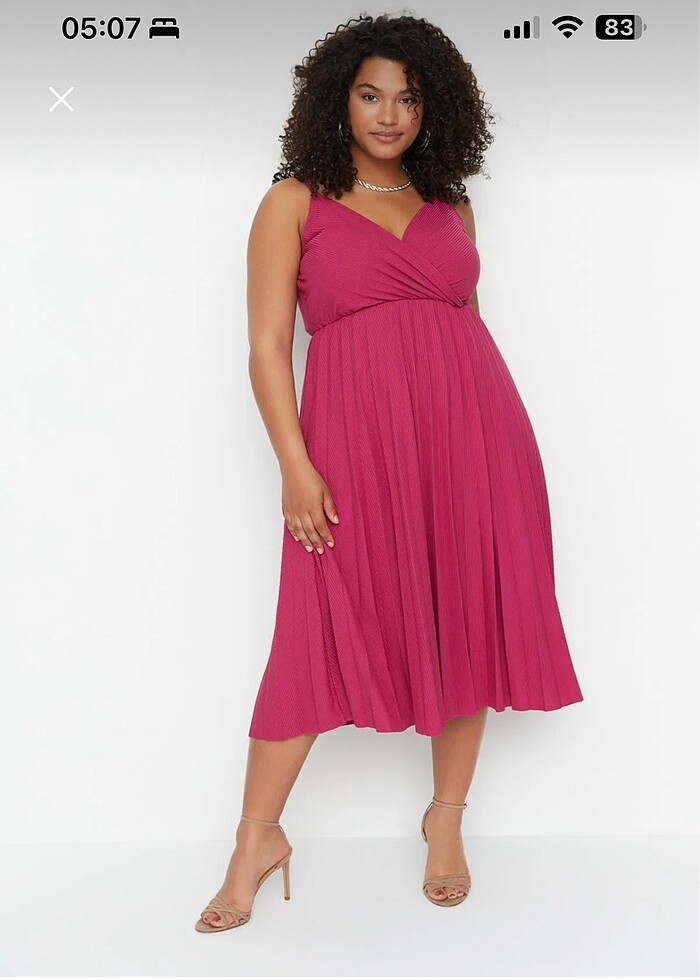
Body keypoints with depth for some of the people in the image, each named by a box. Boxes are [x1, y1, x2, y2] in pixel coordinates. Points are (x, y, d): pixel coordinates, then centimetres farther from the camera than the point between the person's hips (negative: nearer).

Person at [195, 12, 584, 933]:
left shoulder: (452, 206, 15)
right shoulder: (294, 202, 5)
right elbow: (267, 343, -2)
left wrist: (497, 439, 11)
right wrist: (295, 464, -11)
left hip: (470, 434, 4)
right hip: (354, 440, -3)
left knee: (468, 620, 8)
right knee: (321, 631, 1)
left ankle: (447, 816, 27)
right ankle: (258, 838, 17)